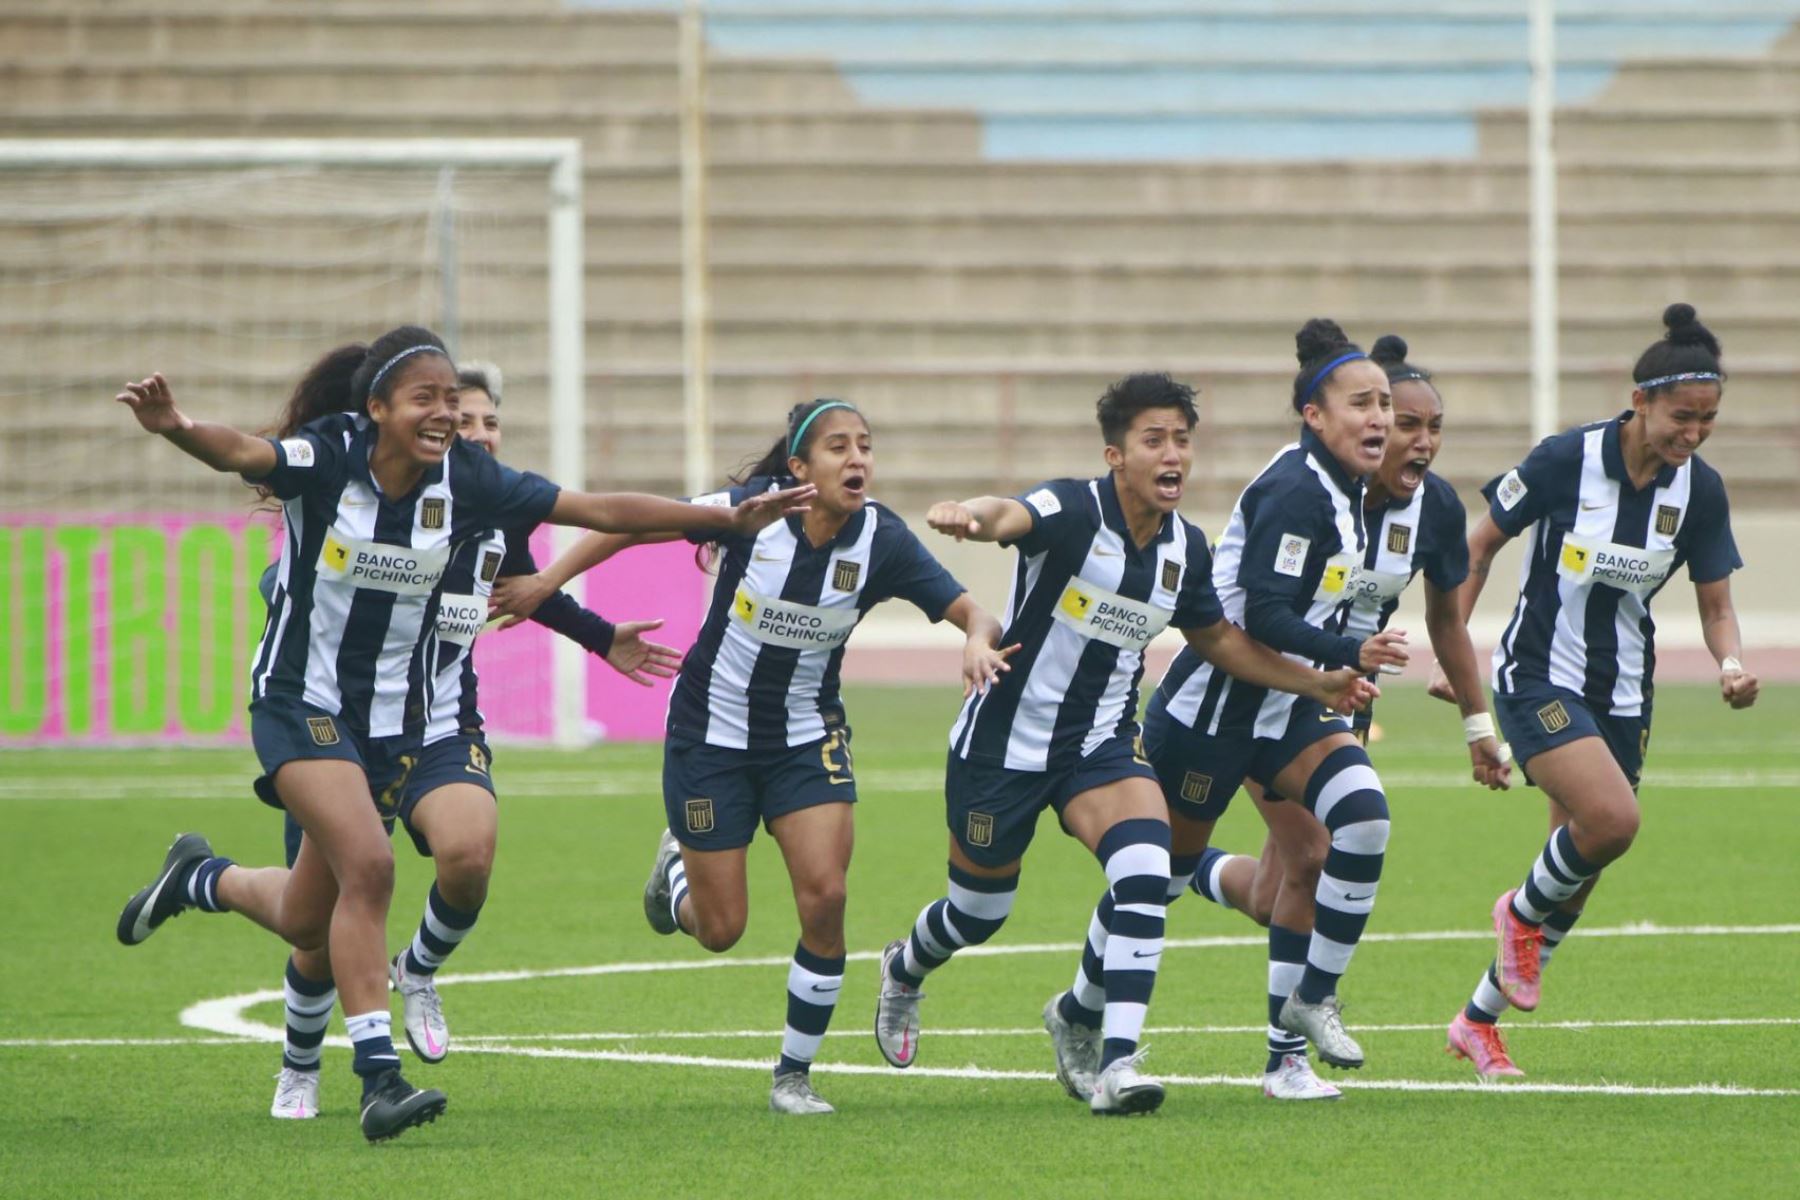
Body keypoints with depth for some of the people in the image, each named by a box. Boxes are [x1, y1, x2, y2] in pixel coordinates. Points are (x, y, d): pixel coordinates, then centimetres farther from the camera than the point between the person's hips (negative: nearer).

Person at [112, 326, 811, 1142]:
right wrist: (176, 429, -59)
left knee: (308, 922, 9)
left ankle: (199, 878, 42)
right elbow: (242, 454, -37)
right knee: (368, 865, -23)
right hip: (302, 701, -5)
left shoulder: (465, 481, -6)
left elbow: (600, 510, -2)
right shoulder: (328, 459, -17)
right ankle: (379, 1080, -17)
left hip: (394, 718, 5)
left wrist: (728, 518, -5)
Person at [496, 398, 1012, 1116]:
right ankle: (676, 868, 39)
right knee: (721, 931, 1)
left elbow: (970, 612, -16)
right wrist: (546, 584, -8)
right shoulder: (753, 510, -20)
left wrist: (978, 642, -39)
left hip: (807, 739, 2)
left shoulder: (882, 539, -14)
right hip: (711, 733, -2)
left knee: (825, 896, -17)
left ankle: (793, 1075, 2)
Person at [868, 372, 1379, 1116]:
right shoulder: (1072, 511, -21)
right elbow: (1009, 517, -46)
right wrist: (967, 518, -70)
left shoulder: (1184, 547, -2)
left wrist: (1318, 685, 10)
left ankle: (1116, 1064, -24)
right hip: (1006, 740, -4)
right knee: (979, 911, 14)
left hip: (1101, 744, 4)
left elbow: (1218, 641, 17)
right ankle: (904, 972, 51)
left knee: (1144, 874, -24)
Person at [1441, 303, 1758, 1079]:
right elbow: (1481, 545, -4)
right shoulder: (1567, 460, -16)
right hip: (1539, 677, -5)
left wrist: (1732, 665, -18)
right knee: (1613, 819, -27)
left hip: (1623, 691, 5)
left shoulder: (1699, 490, -4)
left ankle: (1479, 1021, 26)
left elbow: (1715, 605, 3)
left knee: (1578, 878, 7)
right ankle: (1522, 912, 4)